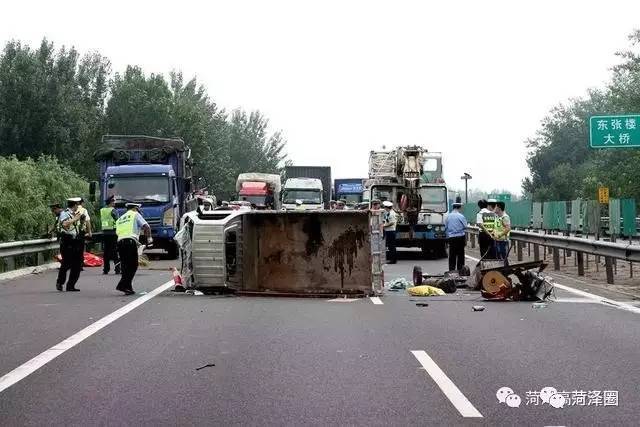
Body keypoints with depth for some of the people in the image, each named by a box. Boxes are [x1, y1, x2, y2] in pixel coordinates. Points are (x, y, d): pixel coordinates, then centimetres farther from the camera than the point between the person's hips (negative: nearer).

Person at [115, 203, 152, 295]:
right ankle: (122, 285, -16)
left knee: (125, 266, 11)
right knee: (132, 266, -5)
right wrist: (149, 238, 12)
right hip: (130, 241, -6)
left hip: (120, 242, 6)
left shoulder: (120, 218, 30)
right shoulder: (135, 215, 13)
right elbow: (146, 227, -1)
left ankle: (128, 288, 10)